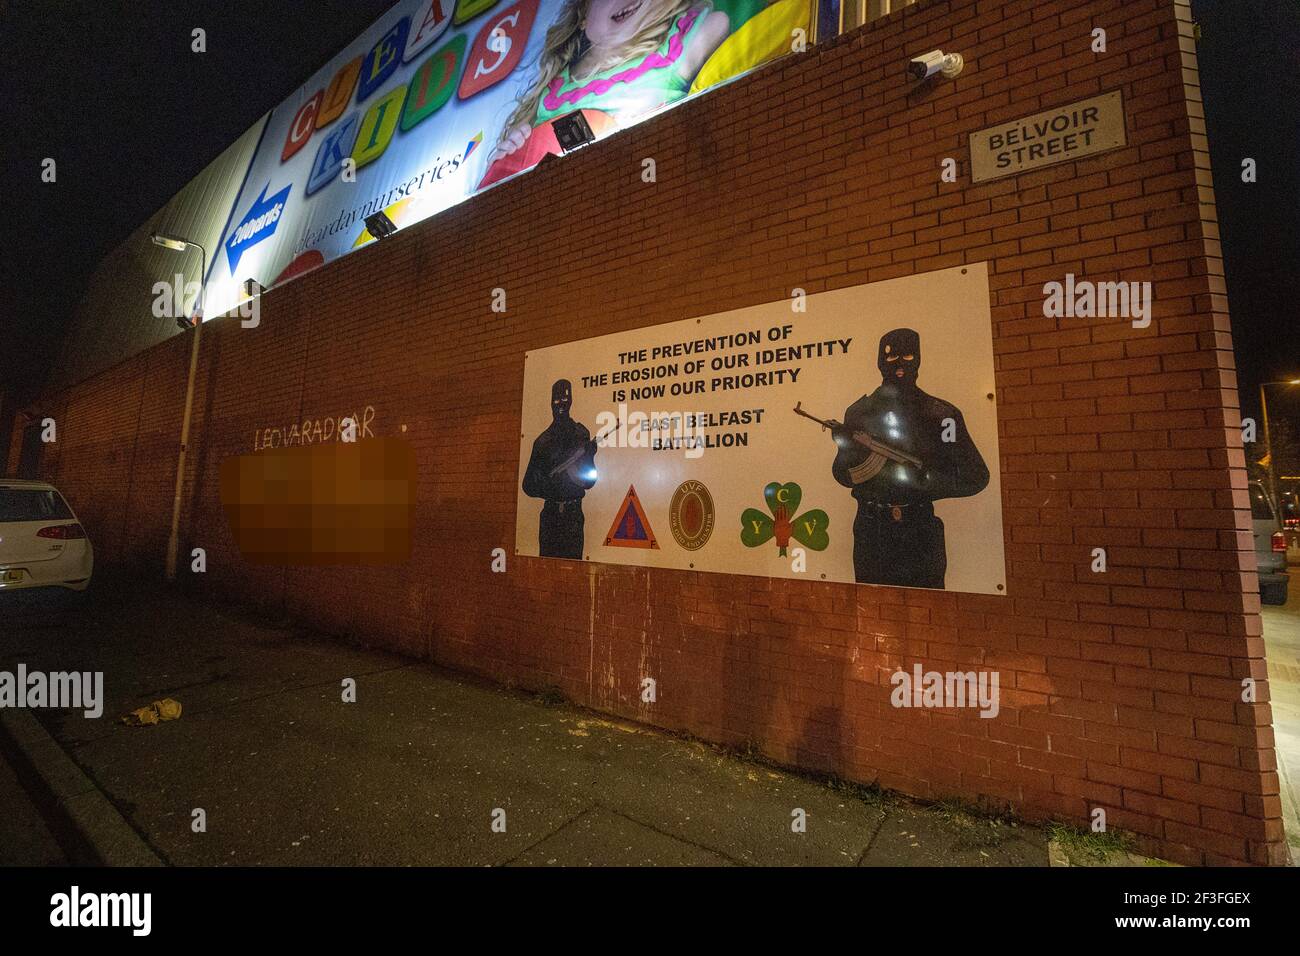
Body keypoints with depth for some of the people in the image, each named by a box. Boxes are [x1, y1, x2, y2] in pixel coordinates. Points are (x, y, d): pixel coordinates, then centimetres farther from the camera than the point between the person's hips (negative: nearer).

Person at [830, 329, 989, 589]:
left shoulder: (940, 415, -3)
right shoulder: (858, 413, 3)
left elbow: (976, 478, -5)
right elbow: (844, 477, 5)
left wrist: (923, 477, -18)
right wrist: (848, 448, -15)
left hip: (920, 534, -1)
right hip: (870, 533, 2)